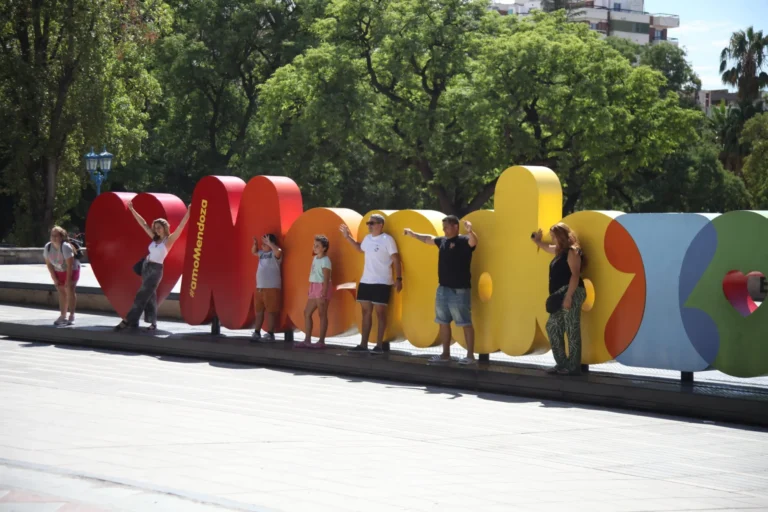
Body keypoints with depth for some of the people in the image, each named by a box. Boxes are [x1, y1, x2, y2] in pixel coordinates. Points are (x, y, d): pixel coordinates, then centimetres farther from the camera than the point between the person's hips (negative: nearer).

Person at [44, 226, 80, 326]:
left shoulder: (66, 247, -30)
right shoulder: (47, 247, -13)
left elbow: (70, 265, -27)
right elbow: (49, 264, -5)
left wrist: (68, 280, -24)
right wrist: (55, 279, -6)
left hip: (72, 270, -5)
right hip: (58, 271, 5)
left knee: (69, 289, -14)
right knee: (61, 291, 9)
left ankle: (72, 316, -10)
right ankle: (63, 316, 18)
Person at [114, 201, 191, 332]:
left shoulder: (169, 240, -7)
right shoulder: (155, 238, 9)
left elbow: (181, 227, -17)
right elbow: (143, 224, 14)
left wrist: (188, 213, -28)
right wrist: (132, 210, 17)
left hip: (156, 269, -7)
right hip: (146, 266, 7)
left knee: (142, 296, -7)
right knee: (150, 296, 7)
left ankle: (128, 321, -8)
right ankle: (153, 323, 11)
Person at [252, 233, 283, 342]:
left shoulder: (274, 254, -9)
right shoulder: (262, 253, 15)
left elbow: (278, 251, -32)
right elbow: (253, 252, 32)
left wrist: (269, 243, -23)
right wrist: (255, 244, 12)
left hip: (271, 288, -9)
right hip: (259, 287, 9)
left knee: (271, 311, -6)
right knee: (258, 311, 12)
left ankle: (270, 334, -4)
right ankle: (257, 332, 18)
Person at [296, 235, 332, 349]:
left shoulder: (325, 260, -13)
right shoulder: (315, 258, 14)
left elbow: (326, 279, -18)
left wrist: (323, 295, -23)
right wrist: (310, 291, 16)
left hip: (322, 288, -10)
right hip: (314, 288, 10)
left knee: (322, 314, -5)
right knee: (307, 313, 9)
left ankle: (321, 341, -2)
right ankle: (307, 340, 13)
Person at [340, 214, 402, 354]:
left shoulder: (387, 239, -10)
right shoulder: (367, 238, 10)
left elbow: (396, 260, -12)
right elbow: (360, 248, 33)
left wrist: (398, 278, -18)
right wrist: (348, 237, 24)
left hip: (381, 283, -8)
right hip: (365, 281, 8)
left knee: (380, 313, -2)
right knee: (366, 312, 10)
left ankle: (379, 345, 2)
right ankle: (363, 344, 14)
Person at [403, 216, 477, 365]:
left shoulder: (463, 241, -11)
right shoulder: (442, 241, 12)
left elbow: (473, 241, -33)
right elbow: (428, 239, 31)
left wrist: (470, 231, -53)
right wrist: (413, 234, 40)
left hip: (459, 290, -8)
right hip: (443, 289, 9)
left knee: (465, 323, -6)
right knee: (443, 323, 13)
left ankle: (470, 355, -4)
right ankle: (445, 354, 21)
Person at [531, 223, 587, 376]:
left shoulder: (572, 252, -10)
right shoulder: (560, 251, 19)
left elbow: (575, 275, -19)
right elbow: (547, 247, 45)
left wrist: (569, 296, -25)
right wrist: (537, 241, 34)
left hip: (571, 294, -10)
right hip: (560, 295, 10)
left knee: (572, 330, -8)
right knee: (553, 327, 10)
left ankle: (574, 366, -7)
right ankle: (562, 363, 15)